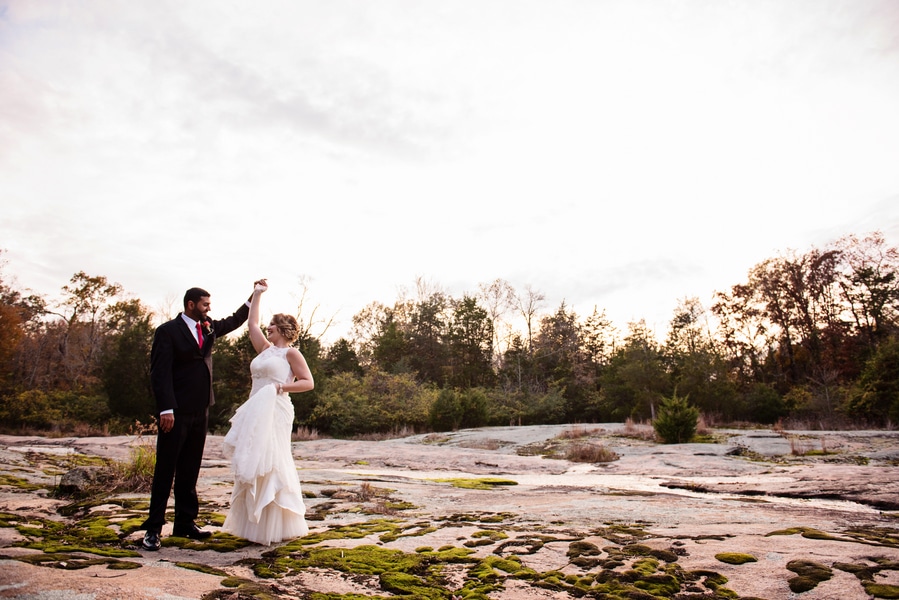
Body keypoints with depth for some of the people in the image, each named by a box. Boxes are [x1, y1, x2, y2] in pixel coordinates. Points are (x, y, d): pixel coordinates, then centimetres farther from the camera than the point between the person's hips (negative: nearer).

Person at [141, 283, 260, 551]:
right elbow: (159, 372, -12)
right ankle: (153, 528, 8)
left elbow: (235, 320, 28)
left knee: (190, 471, 12)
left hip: (200, 411, 6)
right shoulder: (167, 331, -7)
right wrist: (166, 409, -20)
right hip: (177, 412, -6)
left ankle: (186, 523, 21)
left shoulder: (208, 328, 12)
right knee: (165, 471, 0)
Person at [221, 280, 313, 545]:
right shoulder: (265, 349, 17)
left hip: (275, 412, -8)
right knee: (254, 465, 8)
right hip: (255, 412, 8)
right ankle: (258, 524, 17)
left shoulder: (291, 353, -3)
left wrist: (281, 386, -19)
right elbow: (252, 324, 24)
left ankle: (277, 528, -1)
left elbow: (308, 382, -7)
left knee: (269, 464, -9)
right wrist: (257, 294, 26)